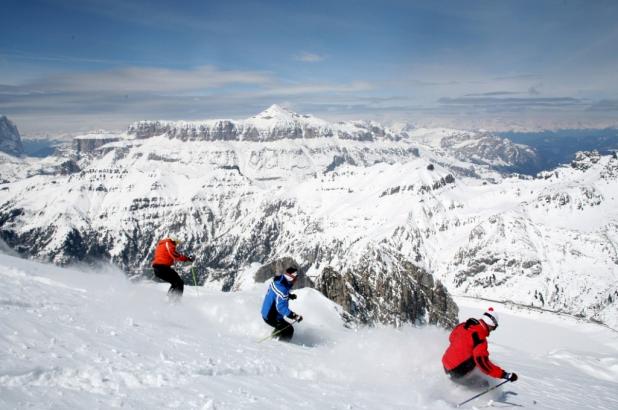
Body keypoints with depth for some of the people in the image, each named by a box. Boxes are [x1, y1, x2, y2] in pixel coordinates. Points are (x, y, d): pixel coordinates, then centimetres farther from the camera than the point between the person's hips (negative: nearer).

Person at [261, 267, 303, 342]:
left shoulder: (278, 280, -3)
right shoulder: (282, 289, -32)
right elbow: (281, 307, -40)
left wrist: (289, 295, 9)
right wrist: (295, 317, -44)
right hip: (271, 317, -10)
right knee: (289, 330, -6)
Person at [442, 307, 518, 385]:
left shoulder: (464, 326, -1)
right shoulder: (479, 339, -25)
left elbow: (452, 337, 18)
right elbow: (484, 364, -32)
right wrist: (506, 375, -29)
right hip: (456, 371, -8)